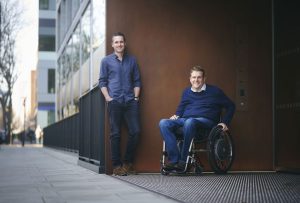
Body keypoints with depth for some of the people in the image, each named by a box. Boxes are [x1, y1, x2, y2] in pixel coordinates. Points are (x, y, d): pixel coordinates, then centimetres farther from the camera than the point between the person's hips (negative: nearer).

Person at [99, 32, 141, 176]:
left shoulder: (132, 60, 14)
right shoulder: (106, 61, 8)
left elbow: (137, 81, 15)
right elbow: (102, 81, 6)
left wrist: (136, 97, 4)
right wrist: (108, 98, -5)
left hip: (130, 101, 2)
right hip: (114, 102, -2)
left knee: (135, 131, -5)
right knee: (115, 134, -1)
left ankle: (128, 162, 12)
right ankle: (116, 165, 6)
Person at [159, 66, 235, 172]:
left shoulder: (214, 91, 11)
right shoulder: (186, 92, 23)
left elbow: (231, 106, 15)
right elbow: (181, 107, 34)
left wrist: (224, 122, 3)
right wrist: (176, 115, 12)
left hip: (205, 121, -4)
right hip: (184, 120, 5)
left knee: (190, 122, -42)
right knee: (163, 123, -25)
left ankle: (183, 161, -34)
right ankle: (174, 159, -34)